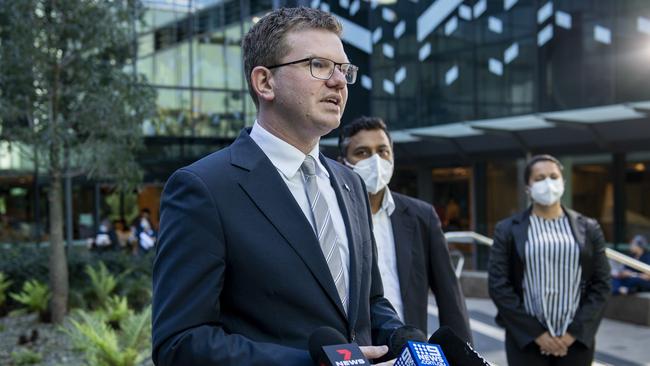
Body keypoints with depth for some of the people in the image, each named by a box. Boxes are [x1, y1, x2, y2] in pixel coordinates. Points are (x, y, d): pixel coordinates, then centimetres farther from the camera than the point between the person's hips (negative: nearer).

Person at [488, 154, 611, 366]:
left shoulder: (588, 229, 7)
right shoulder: (507, 230, 2)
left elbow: (601, 284, 4)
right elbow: (498, 285, -4)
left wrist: (575, 332, -7)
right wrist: (535, 333, -10)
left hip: (577, 338, 2)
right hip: (526, 339, -1)